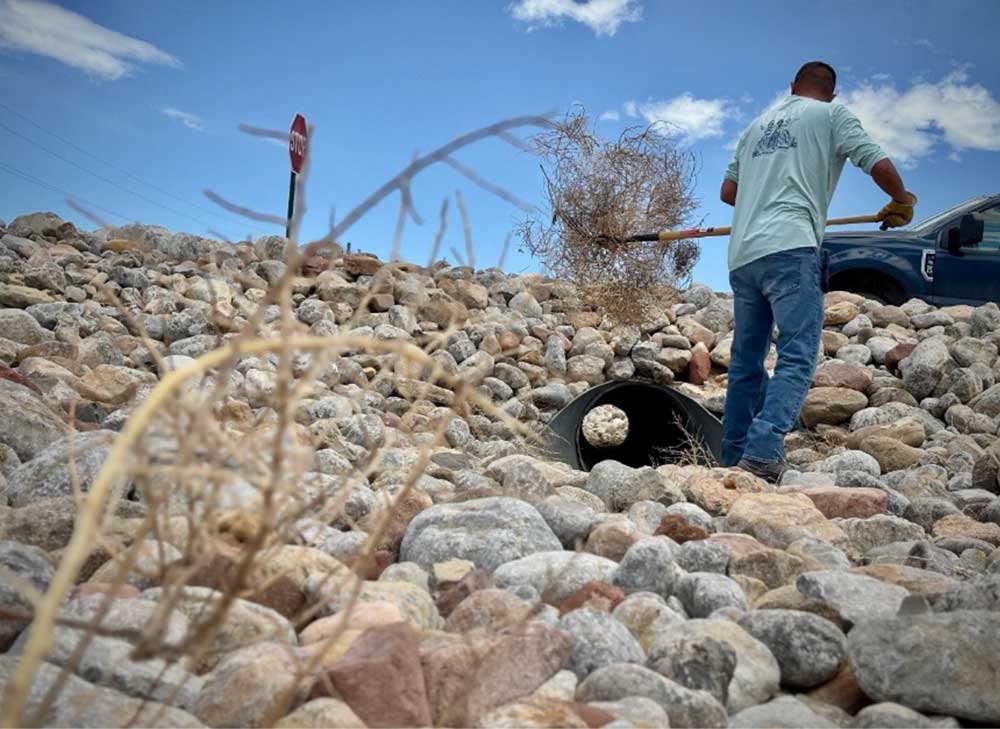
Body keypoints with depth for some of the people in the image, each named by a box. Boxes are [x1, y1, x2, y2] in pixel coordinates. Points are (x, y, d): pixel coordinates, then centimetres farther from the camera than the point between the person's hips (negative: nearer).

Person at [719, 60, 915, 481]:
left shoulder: (758, 124, 27)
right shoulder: (831, 114, 11)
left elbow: (727, 191, 30)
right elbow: (879, 165, 1)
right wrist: (902, 204, 19)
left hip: (742, 254, 7)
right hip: (789, 249, -6)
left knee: (746, 363, 11)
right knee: (797, 358, -13)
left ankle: (736, 460, 13)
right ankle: (763, 454, -30)